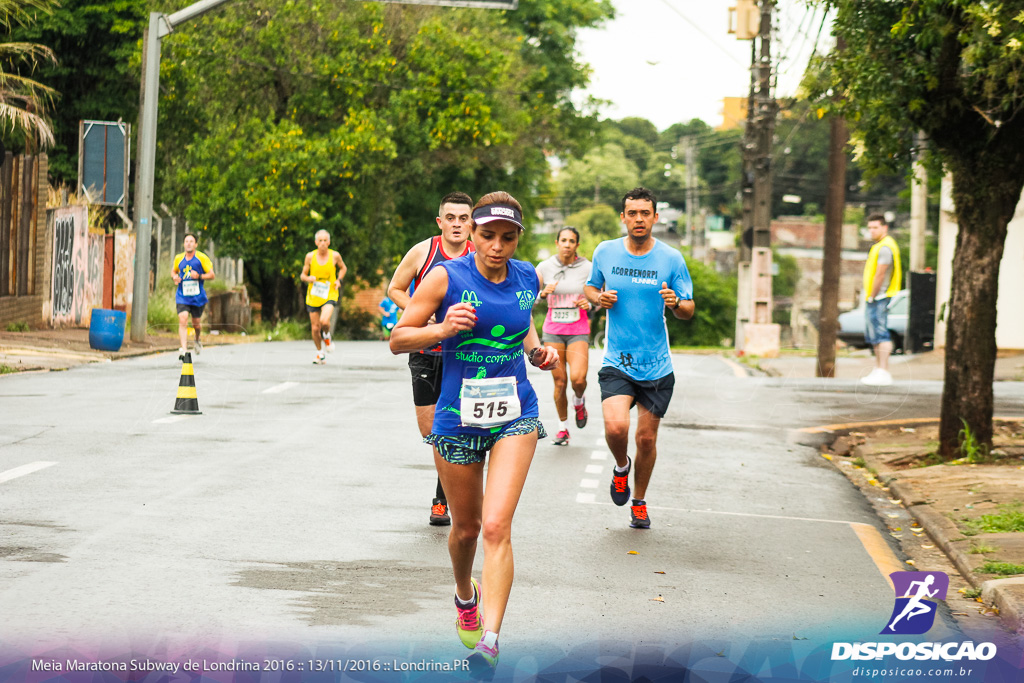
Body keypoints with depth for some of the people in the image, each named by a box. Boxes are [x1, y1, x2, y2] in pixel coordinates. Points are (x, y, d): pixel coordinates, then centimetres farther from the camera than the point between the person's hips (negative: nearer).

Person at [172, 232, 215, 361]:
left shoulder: (202, 258, -4)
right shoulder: (178, 258, 5)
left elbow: (212, 275, -2)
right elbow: (173, 271, 24)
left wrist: (199, 276, -19)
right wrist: (175, 277, 1)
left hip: (198, 296, -1)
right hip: (182, 296, 1)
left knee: (196, 323, 10)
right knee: (182, 320, -18)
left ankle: (197, 341, 44)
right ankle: (183, 349, -24)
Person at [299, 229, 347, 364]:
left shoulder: (335, 256, -4)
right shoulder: (310, 256, -4)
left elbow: (343, 268, 16)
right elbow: (303, 275, 5)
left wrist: (339, 280, -2)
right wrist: (308, 278, -18)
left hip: (329, 294, -2)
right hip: (313, 296, 2)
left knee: (324, 321, -26)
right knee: (315, 328, 4)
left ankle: (327, 337, 9)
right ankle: (320, 353, 27)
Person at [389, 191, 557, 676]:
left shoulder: (527, 278, 1)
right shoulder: (446, 277, -10)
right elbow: (398, 340, -7)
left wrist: (537, 351, 4)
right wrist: (442, 329, -24)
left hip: (515, 417, 1)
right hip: (458, 418, -1)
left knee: (496, 526, -15)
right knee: (466, 526, 14)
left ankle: (489, 640, -15)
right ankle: (466, 596, 47)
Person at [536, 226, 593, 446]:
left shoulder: (587, 268, -2)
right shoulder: (544, 267, 0)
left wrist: (590, 303, -14)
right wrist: (543, 293, -15)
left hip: (579, 330, -1)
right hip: (553, 330, 1)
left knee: (578, 378, -20)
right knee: (559, 382, 0)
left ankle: (579, 402, 15)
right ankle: (562, 427, 19)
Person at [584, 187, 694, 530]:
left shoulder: (671, 258, -4)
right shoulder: (605, 252, -1)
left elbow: (689, 310, 1)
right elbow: (589, 287, 16)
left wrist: (676, 303, -22)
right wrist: (598, 298, -7)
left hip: (657, 366, 1)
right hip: (616, 362, -1)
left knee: (647, 438, 7)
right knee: (616, 427, -21)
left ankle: (639, 502, 32)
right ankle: (621, 467, 14)